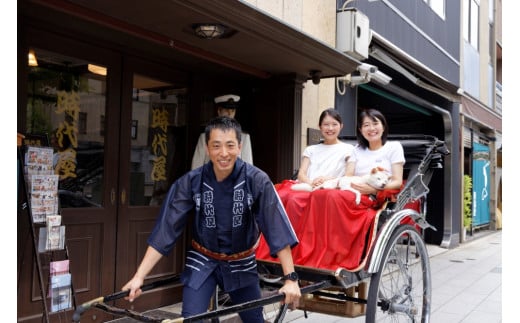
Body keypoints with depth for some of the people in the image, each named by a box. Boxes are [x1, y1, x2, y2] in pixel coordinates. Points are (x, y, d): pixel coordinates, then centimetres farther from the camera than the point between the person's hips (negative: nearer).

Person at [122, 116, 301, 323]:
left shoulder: (257, 180, -20)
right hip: (202, 261, 0)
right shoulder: (190, 182, -18)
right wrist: (139, 276, -20)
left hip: (242, 263, 1)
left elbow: (277, 228, -22)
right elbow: (166, 230, -16)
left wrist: (290, 279, -27)